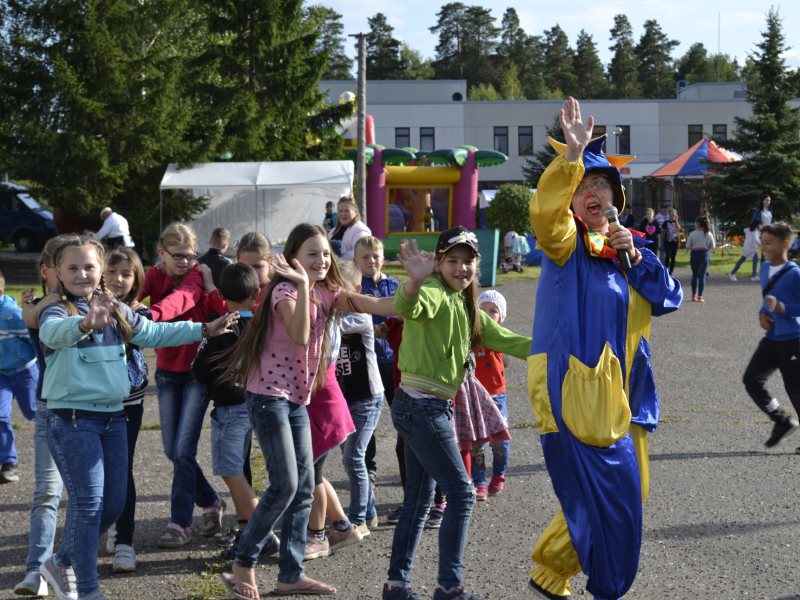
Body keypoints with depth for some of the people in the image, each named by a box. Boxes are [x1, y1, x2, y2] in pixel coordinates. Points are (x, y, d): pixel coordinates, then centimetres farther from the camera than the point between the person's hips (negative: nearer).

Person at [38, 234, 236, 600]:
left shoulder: (117, 310, 8)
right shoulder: (56, 312, -12)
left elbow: (155, 333, 19)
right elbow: (55, 332, -35)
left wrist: (204, 329, 15)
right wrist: (86, 322, -57)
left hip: (112, 417, 7)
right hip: (72, 420, -7)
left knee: (113, 503, 11)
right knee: (87, 503, -7)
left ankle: (61, 562, 31)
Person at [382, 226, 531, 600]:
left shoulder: (466, 306, 15)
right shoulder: (435, 293, -13)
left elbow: (504, 340, 20)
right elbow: (408, 308, -37)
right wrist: (414, 282, -59)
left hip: (432, 409, 9)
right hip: (421, 408, -9)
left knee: (419, 500, 15)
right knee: (461, 493, -6)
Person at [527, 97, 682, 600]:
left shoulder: (628, 246, 16)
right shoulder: (566, 243, -3)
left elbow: (669, 299, 7)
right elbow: (545, 209, -27)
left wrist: (635, 256, -7)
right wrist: (571, 154, -40)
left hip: (618, 394, 8)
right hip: (573, 390, -8)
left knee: (628, 494, 17)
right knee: (600, 498, -10)